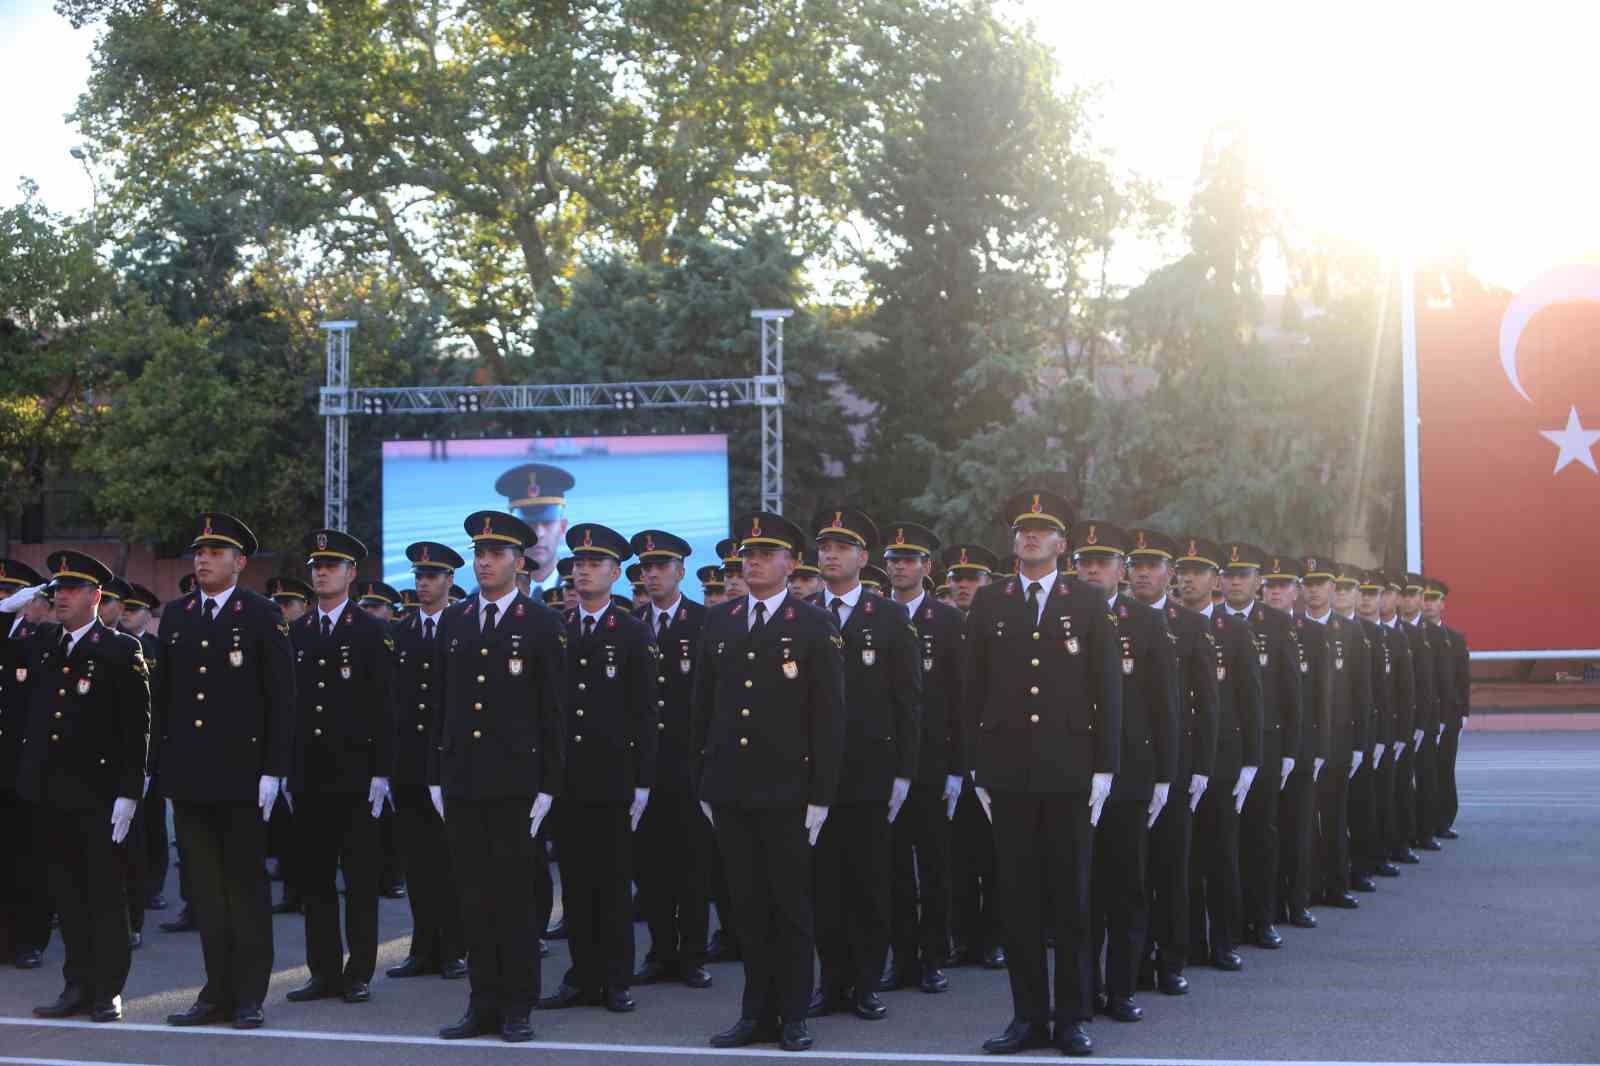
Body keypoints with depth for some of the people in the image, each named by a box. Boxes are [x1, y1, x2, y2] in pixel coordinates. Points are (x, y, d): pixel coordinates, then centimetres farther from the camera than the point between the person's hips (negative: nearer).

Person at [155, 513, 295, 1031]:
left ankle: (248, 994, 10)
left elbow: (280, 698, -5)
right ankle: (218, 990, 14)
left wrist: (273, 770, -11)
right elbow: (164, 694, 13)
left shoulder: (263, 616, -3)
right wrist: (159, 766, 9)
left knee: (246, 884, 4)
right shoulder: (175, 615, 11)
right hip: (188, 775, 4)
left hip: (240, 774, -4)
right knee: (204, 888, 8)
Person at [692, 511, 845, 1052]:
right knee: (748, 907, 8)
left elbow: (828, 716, -5)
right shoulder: (718, 622, 10)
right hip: (729, 792, 4)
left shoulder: (815, 626, -2)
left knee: (791, 909, 4)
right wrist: (703, 782, 9)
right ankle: (757, 1013, 16)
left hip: (787, 792, -4)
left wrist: (821, 795, -9)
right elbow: (703, 706, 13)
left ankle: (793, 1015, 12)